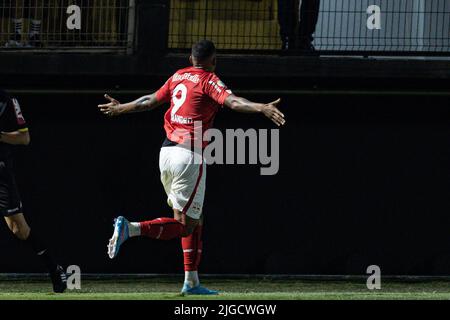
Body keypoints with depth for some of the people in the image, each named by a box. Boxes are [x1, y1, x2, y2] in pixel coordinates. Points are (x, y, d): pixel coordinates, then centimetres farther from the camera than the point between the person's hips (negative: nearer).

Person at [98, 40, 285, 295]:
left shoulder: (178, 77, 15)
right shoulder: (209, 81, -5)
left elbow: (151, 101, 26)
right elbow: (232, 102, -24)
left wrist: (120, 109, 44)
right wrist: (262, 109, -37)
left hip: (166, 152, 8)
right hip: (189, 156, -8)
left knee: (195, 219, 15)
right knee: (185, 225, -6)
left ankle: (192, 282, 14)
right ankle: (131, 228, -24)